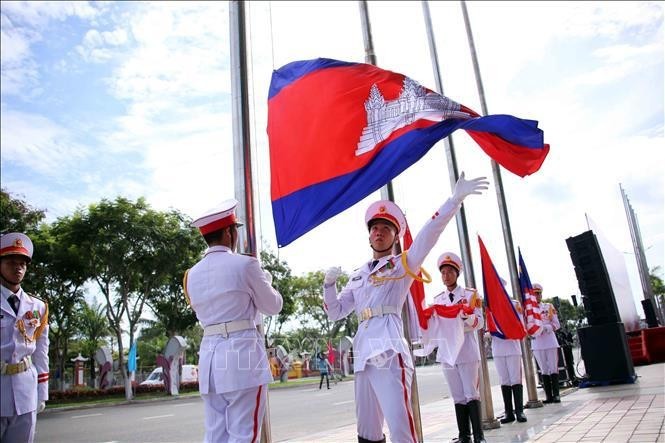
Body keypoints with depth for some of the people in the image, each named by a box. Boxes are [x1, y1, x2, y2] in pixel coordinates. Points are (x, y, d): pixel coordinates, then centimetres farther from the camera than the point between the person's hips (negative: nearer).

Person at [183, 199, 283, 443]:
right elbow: (273, 306, 3)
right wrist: (265, 279, 22)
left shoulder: (193, 274, 11)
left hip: (209, 355, 6)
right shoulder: (245, 264, -6)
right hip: (242, 354, -6)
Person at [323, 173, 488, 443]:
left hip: (389, 350, -6)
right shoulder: (357, 276, 23)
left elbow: (428, 235, -8)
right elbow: (335, 312, 24)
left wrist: (455, 199, -20)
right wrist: (329, 284, 7)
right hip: (363, 352, 6)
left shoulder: (403, 264, 8)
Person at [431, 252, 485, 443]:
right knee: (458, 397, 9)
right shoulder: (438, 299, 11)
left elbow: (479, 322, -6)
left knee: (472, 394, -2)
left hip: (467, 351, -3)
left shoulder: (470, 294, 0)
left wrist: (466, 315, -25)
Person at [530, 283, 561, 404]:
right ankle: (548, 395, 10)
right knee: (544, 370, 5)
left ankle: (556, 395, 5)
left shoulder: (549, 307, 6)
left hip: (550, 342, 0)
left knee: (553, 368, 0)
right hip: (537, 343, 0)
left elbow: (556, 324, 2)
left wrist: (545, 328, -14)